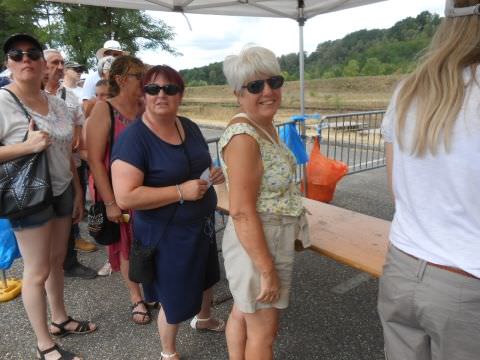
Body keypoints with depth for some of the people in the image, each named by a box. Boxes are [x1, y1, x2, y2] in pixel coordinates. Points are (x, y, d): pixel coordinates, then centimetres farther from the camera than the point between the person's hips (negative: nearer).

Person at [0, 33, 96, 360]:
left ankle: (60, 319, 38)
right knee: (37, 271, 4)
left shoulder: (58, 105, 6)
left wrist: (78, 193, 12)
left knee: (57, 261, 18)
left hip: (62, 192, 6)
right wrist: (27, 146, -28)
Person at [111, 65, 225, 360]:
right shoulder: (133, 138, -22)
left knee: (205, 277, 29)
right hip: (165, 233, -7)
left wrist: (214, 174, -8)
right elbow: (125, 197, -28)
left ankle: (203, 318, 62)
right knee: (175, 300, 11)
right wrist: (181, 191, -30)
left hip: (203, 223, 8)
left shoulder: (190, 127, 0)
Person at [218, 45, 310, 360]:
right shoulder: (243, 136, -25)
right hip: (257, 243, -9)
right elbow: (242, 212, -27)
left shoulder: (266, 125, 4)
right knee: (263, 331, 10)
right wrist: (267, 269, -23)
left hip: (273, 237, 9)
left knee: (243, 313, 24)